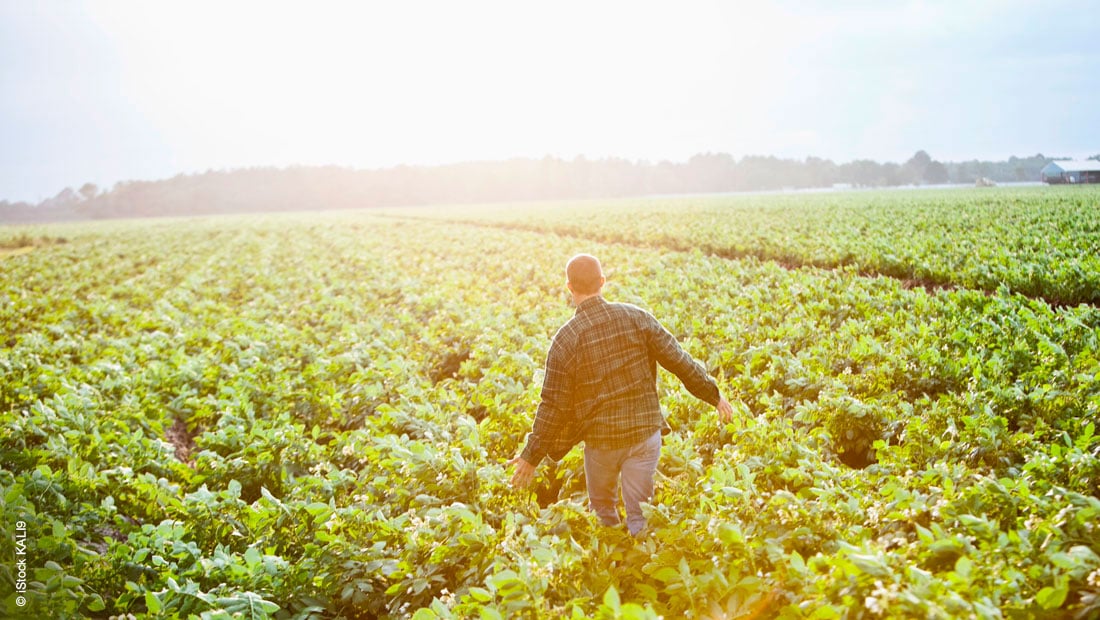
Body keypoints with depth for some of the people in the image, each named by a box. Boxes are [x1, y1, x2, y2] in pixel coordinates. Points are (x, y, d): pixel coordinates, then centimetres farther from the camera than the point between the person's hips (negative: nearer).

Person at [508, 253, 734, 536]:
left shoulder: (564, 340, -12)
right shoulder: (636, 317, -7)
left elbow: (554, 405, -9)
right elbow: (679, 360, -2)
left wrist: (532, 457, 1)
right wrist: (714, 396, 11)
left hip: (601, 439, -1)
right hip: (645, 431, 1)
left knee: (602, 510, 23)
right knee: (640, 516, 11)